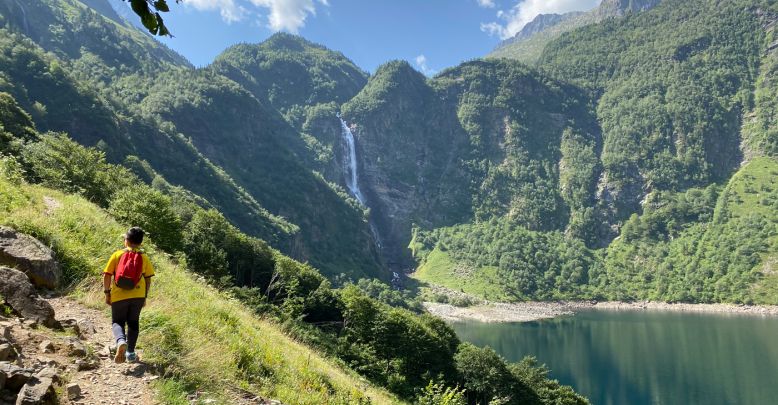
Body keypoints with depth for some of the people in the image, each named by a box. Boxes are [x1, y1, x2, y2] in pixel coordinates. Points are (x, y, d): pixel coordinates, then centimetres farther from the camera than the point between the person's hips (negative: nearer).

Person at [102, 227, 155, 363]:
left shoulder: (117, 254, 0)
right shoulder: (144, 257, 5)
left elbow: (107, 275, -3)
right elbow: (148, 279, 5)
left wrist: (107, 293, 7)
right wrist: (145, 297, 14)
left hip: (119, 296, -1)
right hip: (138, 295, 2)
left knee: (117, 322, 12)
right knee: (133, 322, 17)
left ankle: (121, 341, -19)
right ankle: (130, 353, 17)